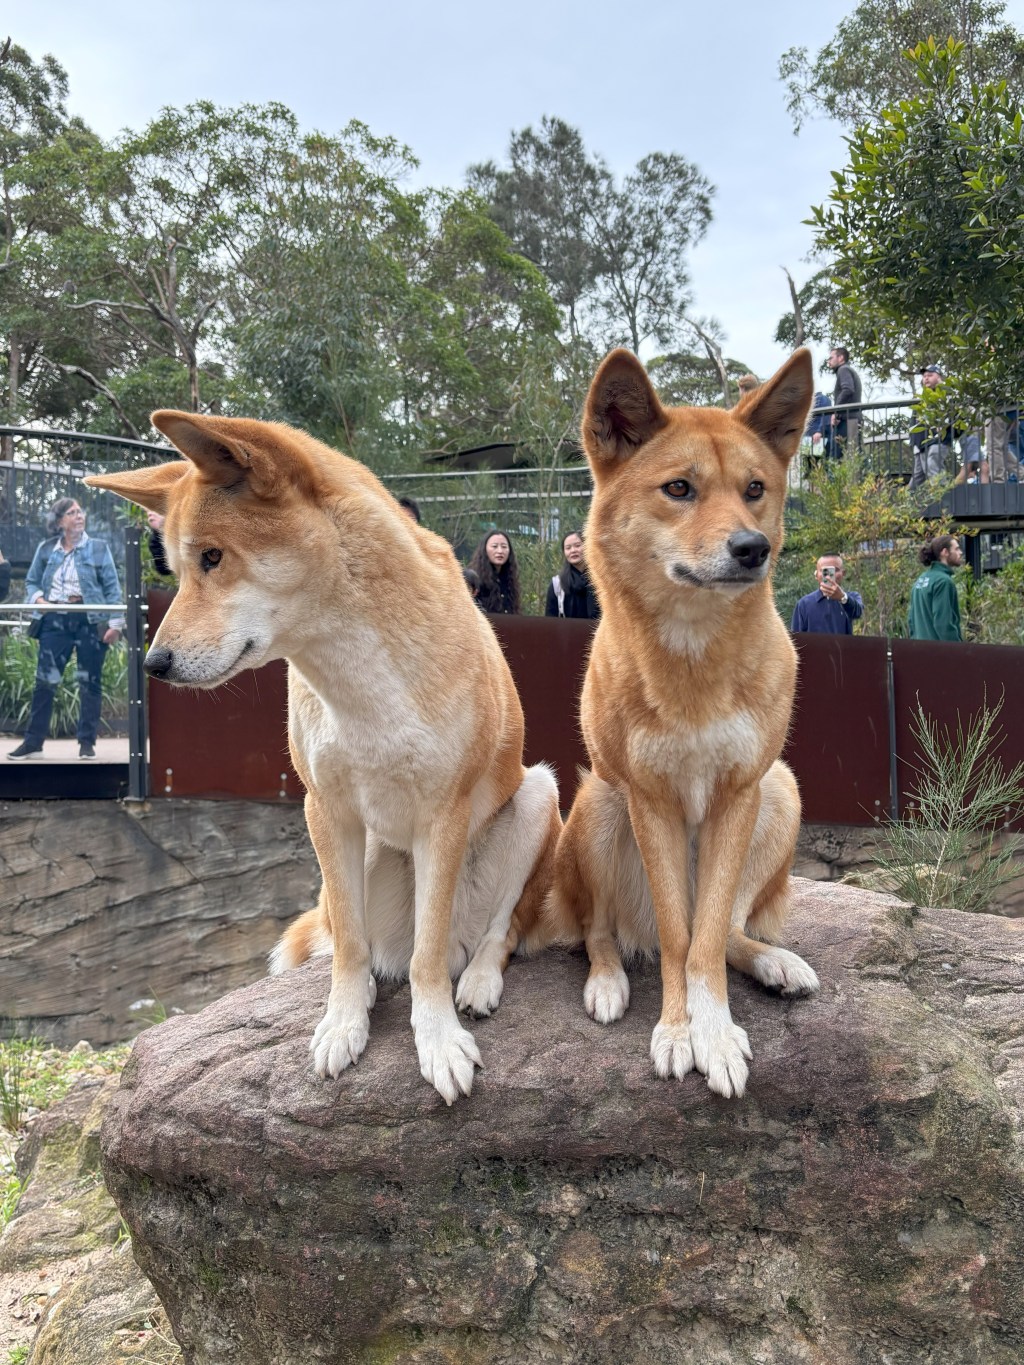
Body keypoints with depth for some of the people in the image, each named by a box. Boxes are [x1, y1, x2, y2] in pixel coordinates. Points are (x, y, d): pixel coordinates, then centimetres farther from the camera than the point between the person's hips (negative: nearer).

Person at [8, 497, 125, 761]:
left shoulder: (99, 548, 3)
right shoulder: (45, 549, 9)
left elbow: (112, 588, 0)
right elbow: (32, 582, 16)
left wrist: (115, 623, -8)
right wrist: (38, 599, -6)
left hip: (90, 620, -2)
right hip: (55, 620, 2)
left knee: (89, 682, 2)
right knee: (45, 680, 0)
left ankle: (87, 742, 10)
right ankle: (33, 740, 9)